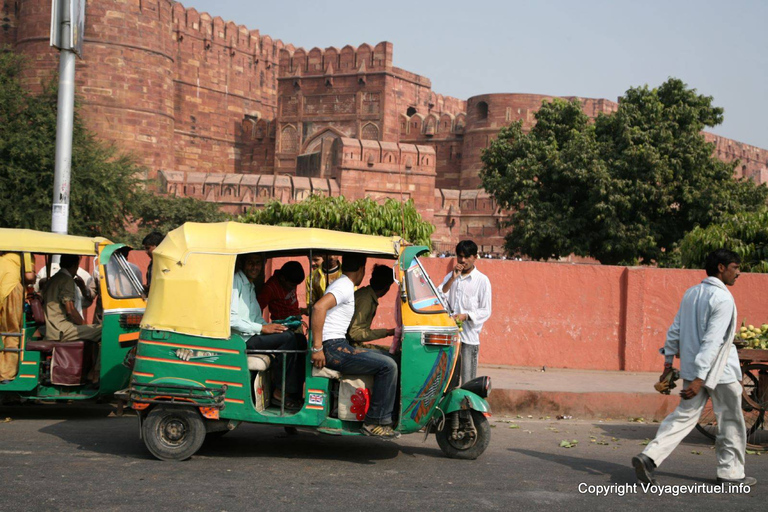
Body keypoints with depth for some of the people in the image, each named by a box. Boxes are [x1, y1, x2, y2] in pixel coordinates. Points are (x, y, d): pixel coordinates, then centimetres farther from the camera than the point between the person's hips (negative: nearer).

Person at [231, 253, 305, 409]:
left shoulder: (250, 286, 24)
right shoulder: (235, 282, -7)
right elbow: (230, 318, -19)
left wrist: (270, 327, 5)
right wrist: (262, 328, -19)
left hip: (253, 336, 10)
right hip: (241, 340, -10)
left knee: (300, 339, -2)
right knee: (288, 337, -25)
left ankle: (295, 393, -6)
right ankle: (279, 393, -19)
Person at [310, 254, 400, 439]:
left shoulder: (339, 284, 21)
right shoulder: (345, 286, -12)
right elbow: (319, 307, -28)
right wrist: (317, 348, -28)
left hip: (337, 347, 11)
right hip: (333, 349, -11)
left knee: (383, 356, 19)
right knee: (388, 366, -17)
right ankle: (375, 422, -11)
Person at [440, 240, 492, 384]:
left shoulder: (482, 280, 1)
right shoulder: (450, 277, 15)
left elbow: (486, 311, -2)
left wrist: (466, 316, -18)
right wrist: (452, 279, -6)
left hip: (469, 336, -4)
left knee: (468, 382, -3)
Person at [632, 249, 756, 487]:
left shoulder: (691, 293, 8)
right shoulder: (723, 299, -17)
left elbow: (675, 330, 11)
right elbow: (712, 340, -23)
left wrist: (668, 362, 17)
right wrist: (699, 378, -26)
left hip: (692, 369, 7)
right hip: (719, 371, -7)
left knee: (684, 415, 7)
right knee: (731, 422, 10)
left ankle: (649, 457, -8)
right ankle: (731, 472, 20)